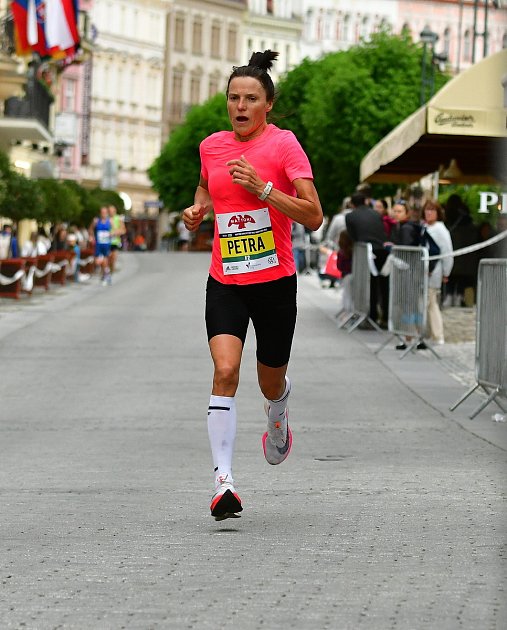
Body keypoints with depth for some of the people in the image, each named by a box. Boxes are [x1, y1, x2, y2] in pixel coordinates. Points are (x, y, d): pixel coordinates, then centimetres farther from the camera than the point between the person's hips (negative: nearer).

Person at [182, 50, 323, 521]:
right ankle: (223, 481, -23)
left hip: (275, 282, -2)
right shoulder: (211, 146, 5)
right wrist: (198, 208, 7)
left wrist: (261, 186, -23)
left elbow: (313, 217, -15)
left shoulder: (283, 144, -8)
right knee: (225, 370, -20)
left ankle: (278, 421, 51)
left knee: (271, 383, 13)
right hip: (224, 282, 2)